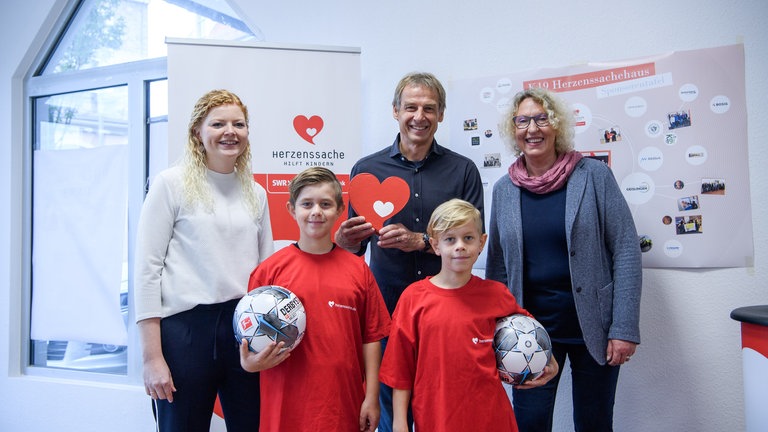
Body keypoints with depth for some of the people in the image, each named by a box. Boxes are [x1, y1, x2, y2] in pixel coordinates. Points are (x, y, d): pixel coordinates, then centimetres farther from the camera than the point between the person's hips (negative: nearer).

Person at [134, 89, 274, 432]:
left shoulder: (256, 193, 11)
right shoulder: (172, 183, -2)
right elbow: (147, 269, -6)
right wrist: (152, 357, -10)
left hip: (247, 329, 4)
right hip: (186, 327, -4)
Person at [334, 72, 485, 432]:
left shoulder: (463, 170, 2)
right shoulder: (368, 169, 3)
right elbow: (354, 247, 6)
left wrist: (421, 240, -15)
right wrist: (346, 237, -17)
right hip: (387, 305, 0)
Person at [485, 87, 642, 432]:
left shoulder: (594, 175, -5)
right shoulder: (503, 189, 3)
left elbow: (626, 251, -7)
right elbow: (497, 265, 8)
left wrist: (624, 328, -11)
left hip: (592, 329, -1)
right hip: (530, 331, 2)